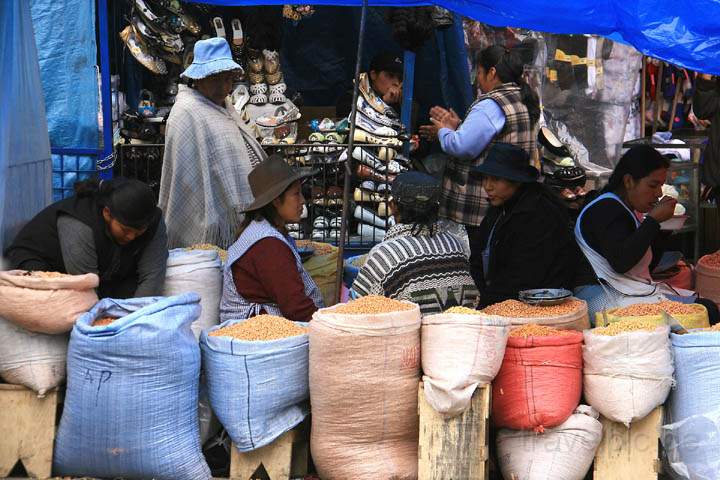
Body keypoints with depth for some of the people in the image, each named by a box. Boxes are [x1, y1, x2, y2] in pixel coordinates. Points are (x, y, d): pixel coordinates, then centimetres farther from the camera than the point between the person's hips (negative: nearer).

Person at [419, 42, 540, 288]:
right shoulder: (526, 102, 15)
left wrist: (444, 131, -1)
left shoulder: (490, 106, -16)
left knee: (477, 270, -3)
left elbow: (461, 147, -22)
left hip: (482, 209, -10)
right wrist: (457, 128, 18)